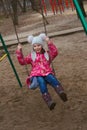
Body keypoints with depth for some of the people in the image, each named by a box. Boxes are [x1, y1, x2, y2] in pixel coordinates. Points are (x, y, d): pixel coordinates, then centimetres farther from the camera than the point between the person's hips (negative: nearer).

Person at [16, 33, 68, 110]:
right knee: (41, 82, -37)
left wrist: (49, 43, -8)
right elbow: (22, 62, 16)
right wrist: (19, 52, 3)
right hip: (36, 75, -1)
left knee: (52, 79, -36)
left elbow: (55, 52, 2)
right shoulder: (31, 56, 25)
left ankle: (61, 92, -61)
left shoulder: (47, 54, 22)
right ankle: (49, 102, -56)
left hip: (47, 73, 2)